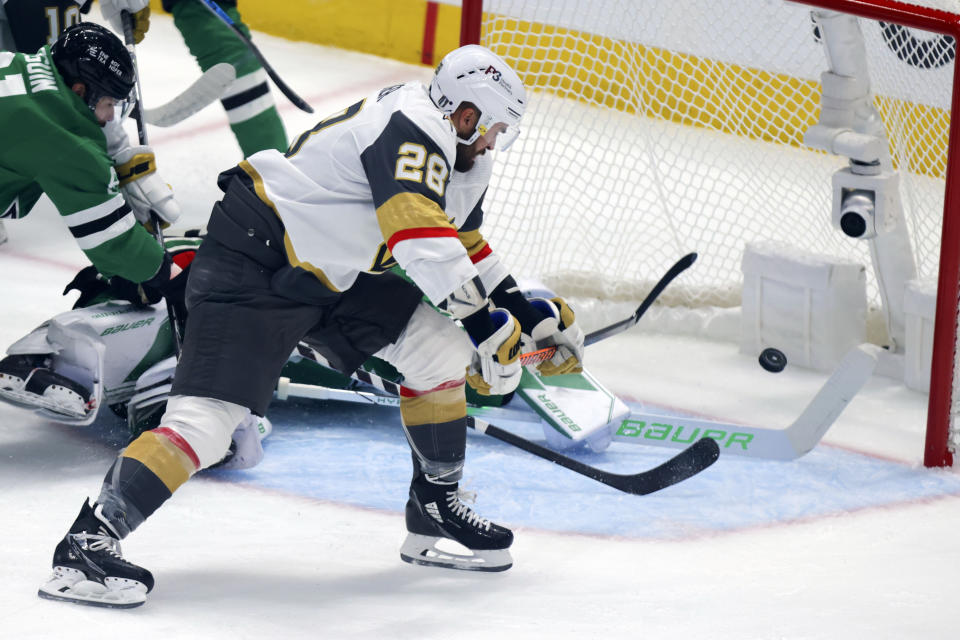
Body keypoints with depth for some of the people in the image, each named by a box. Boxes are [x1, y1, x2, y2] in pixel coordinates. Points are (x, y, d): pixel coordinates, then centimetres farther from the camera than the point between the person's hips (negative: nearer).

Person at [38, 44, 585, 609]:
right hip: (251, 263, -10)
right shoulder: (414, 129, -20)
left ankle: (436, 512, 18)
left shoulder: (449, 155, 13)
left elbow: (467, 249, 27)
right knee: (207, 419, -20)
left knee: (439, 349, 6)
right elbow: (423, 241, -32)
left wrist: (536, 316, 22)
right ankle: (87, 544, -21)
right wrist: (485, 326, -27)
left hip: (329, 278, 10)